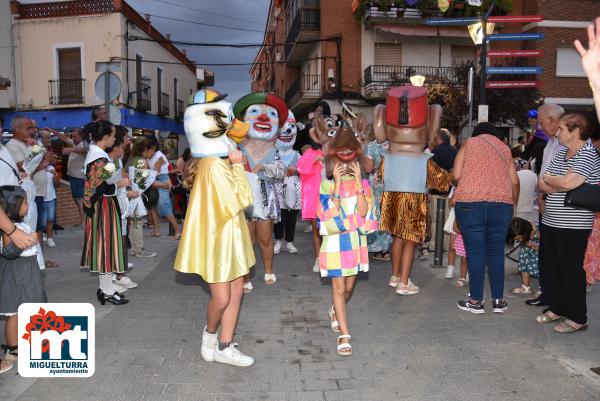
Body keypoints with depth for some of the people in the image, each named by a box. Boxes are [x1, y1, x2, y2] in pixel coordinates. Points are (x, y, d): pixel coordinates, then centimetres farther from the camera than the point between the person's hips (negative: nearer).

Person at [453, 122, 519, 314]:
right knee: (496, 252, 11)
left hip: (469, 203, -2)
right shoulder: (504, 148, 18)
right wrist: (514, 203, 27)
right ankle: (498, 300, 17)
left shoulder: (469, 144, 11)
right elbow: (514, 182, 12)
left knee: (475, 252, 2)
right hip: (501, 204, 3)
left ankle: (476, 301, 9)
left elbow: (457, 175, 0)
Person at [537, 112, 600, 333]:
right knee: (552, 266, 15)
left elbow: (567, 182, -29)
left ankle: (578, 318, 14)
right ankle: (558, 308, 31)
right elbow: (542, 184, 7)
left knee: (571, 270, 1)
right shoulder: (562, 151, 11)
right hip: (550, 221, 8)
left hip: (573, 225, -8)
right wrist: (558, 185, -13)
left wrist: (549, 179, -10)